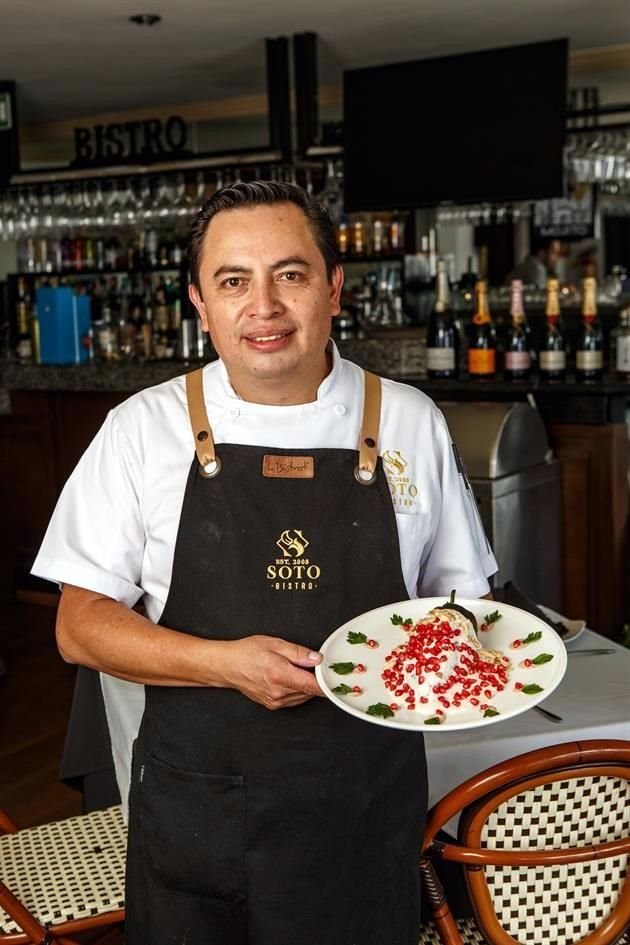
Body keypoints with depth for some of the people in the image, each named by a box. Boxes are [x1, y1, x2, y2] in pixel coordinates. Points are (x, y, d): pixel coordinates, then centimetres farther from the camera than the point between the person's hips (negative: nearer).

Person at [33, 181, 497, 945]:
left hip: (366, 815, 1)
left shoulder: (411, 423, -2)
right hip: (192, 814, 0)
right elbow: (80, 625, -4)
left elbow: (460, 598, 8)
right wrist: (224, 664, -19)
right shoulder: (143, 429, -5)